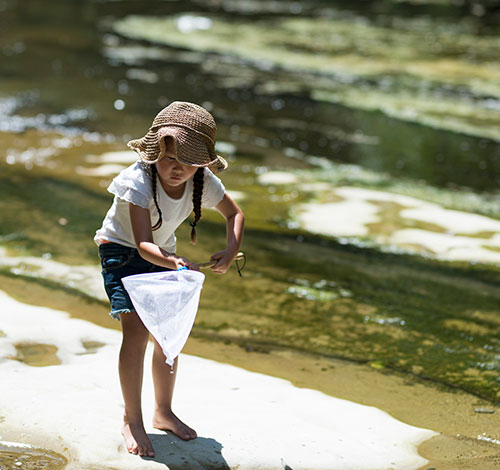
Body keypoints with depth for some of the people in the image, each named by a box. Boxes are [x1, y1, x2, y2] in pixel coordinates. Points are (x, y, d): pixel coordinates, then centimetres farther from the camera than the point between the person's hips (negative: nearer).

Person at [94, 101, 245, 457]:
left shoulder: (204, 183, -18)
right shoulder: (140, 180, -32)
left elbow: (234, 214, 0)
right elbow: (143, 244, -37)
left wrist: (231, 251, -18)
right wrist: (172, 263, -55)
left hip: (162, 255, 5)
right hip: (123, 251, -5)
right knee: (136, 330, -18)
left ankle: (164, 412, 25)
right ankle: (132, 420, -4)